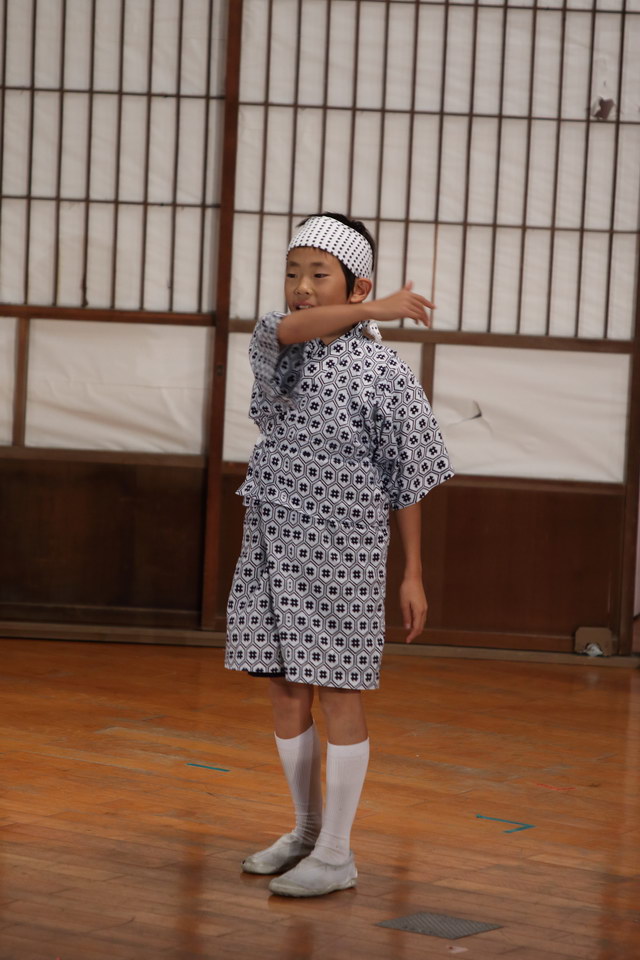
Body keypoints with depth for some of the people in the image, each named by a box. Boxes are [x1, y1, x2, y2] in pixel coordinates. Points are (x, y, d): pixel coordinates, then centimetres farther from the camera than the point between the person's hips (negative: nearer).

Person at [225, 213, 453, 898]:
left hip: (341, 552, -5)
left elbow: (408, 480, -4)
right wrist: (375, 310, -23)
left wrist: (413, 574, -4)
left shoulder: (382, 372, -8)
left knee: (337, 695, -1)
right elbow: (291, 328, -22)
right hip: (272, 544, 5)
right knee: (285, 691, 12)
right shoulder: (275, 343, 5)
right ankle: (306, 829, 28)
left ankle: (336, 854, 6)